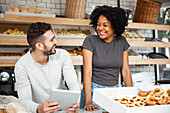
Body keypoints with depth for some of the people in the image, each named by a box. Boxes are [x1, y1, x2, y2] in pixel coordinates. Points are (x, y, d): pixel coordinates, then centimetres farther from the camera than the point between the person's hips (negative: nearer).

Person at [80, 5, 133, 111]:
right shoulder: (90, 41, -9)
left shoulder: (122, 42, 2)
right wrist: (88, 102, -21)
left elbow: (125, 70, 6)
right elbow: (87, 72, -14)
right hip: (94, 89, -3)